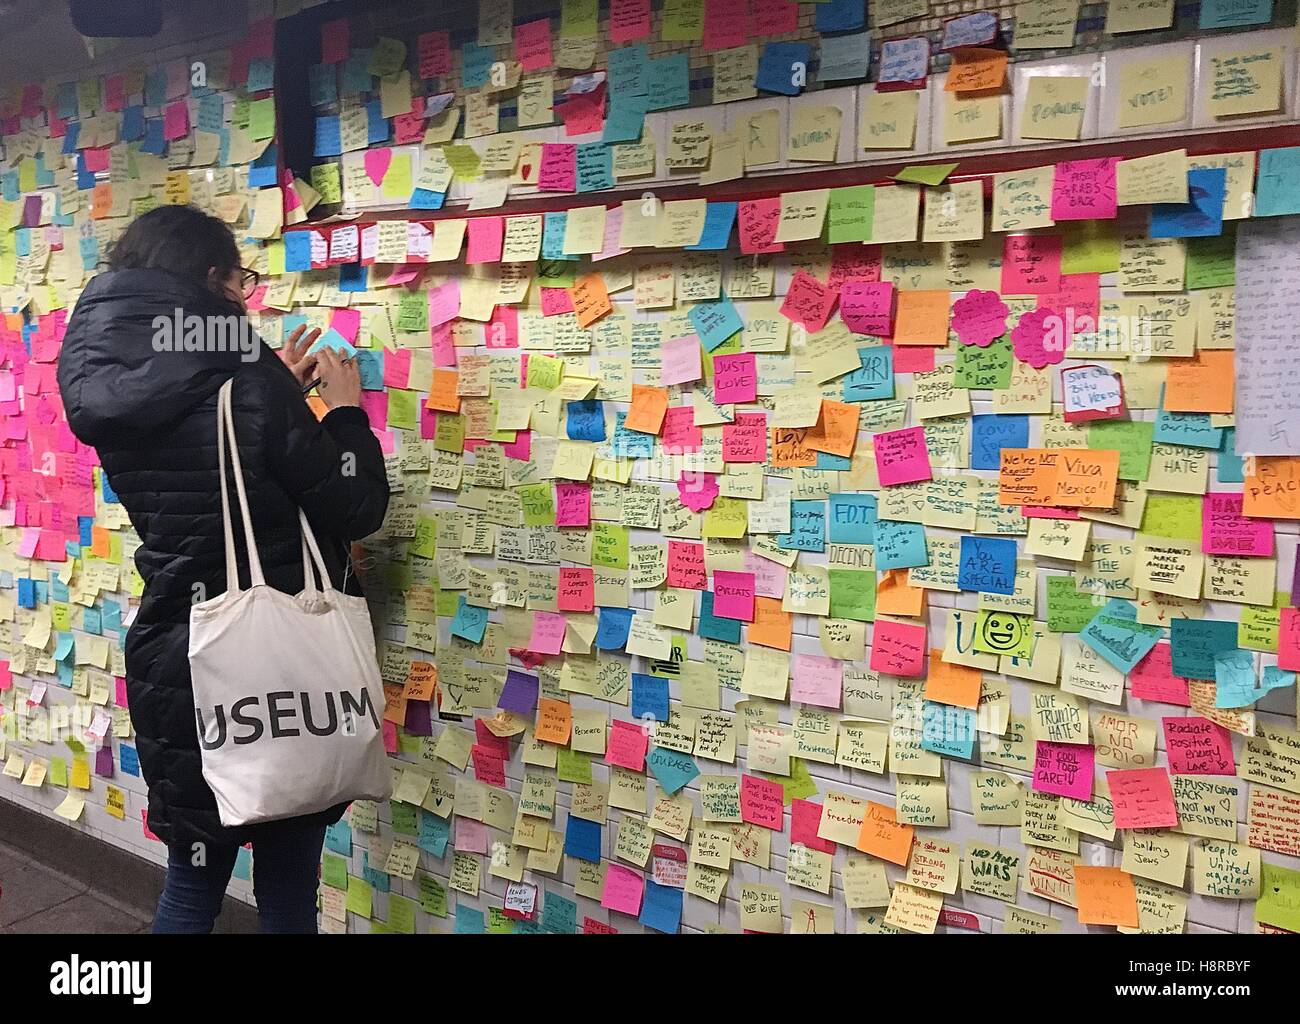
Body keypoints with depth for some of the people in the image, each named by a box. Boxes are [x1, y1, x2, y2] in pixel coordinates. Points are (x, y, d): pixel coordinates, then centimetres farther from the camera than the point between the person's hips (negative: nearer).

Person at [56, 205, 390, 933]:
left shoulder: (116, 391, 3)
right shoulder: (240, 380, -19)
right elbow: (356, 510, -13)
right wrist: (346, 410, 0)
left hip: (174, 658, 7)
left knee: (194, 880, 23)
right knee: (287, 886, 12)